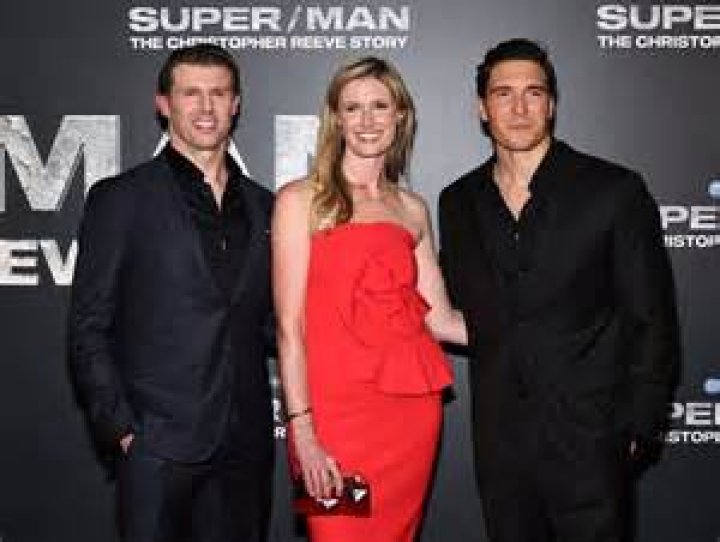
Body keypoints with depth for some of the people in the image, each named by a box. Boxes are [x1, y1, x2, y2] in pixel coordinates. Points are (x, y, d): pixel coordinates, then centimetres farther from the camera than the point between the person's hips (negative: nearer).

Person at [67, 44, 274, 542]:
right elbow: (89, 329, -2)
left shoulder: (263, 206, 12)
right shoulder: (121, 199, 0)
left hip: (246, 445, 4)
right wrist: (121, 427, -9)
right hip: (158, 443, -3)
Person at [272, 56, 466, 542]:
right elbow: (289, 326, -6)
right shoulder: (302, 200, 0)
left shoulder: (412, 209, 12)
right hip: (337, 412, -4)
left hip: (412, 410, 4)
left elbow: (440, 318, 12)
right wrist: (302, 432, -12)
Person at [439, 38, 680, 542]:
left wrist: (638, 427, -7)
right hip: (499, 438, 4)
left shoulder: (614, 191, -7)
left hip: (588, 438, -3)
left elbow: (652, 321, -5)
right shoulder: (459, 201, 6)